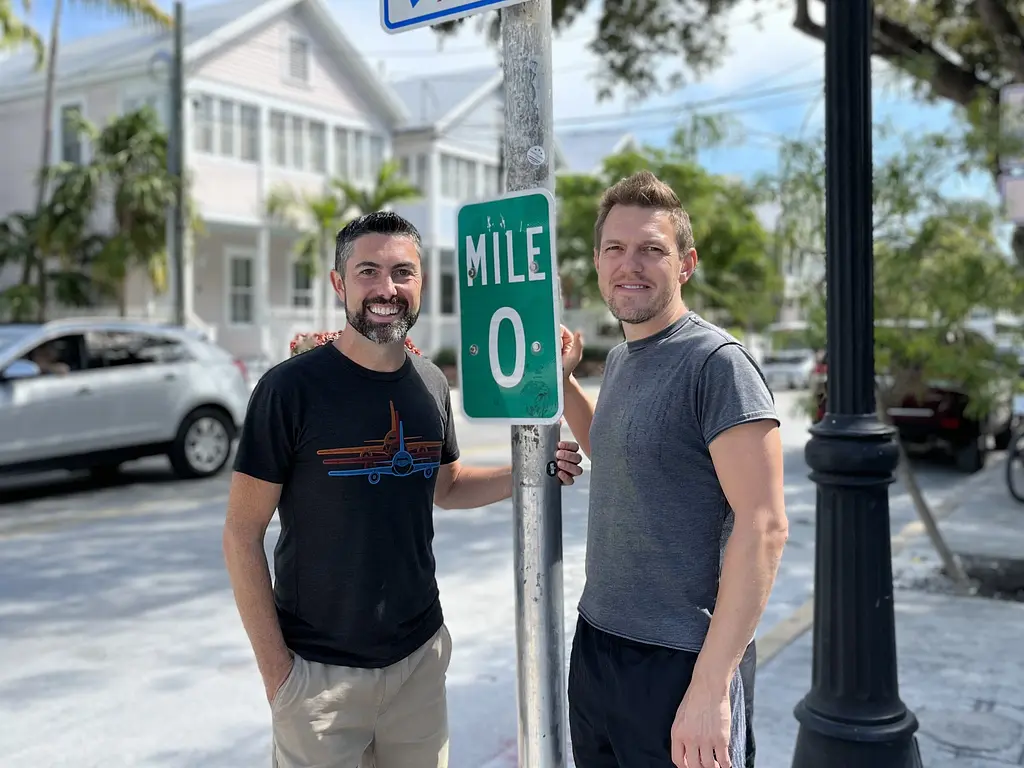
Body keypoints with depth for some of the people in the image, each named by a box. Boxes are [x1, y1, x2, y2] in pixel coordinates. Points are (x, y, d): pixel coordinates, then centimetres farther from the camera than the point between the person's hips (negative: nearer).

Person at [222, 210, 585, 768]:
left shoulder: (431, 384, 1)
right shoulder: (291, 387, -14)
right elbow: (242, 535, -11)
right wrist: (275, 667, -12)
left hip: (420, 653, 5)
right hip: (319, 667, -4)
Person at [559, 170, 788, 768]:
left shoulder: (716, 362, -15)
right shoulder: (621, 359, 9)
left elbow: (764, 526, -19)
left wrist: (710, 685, -22)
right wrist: (562, 380, 11)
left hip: (677, 666, -8)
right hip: (594, 648, 8)